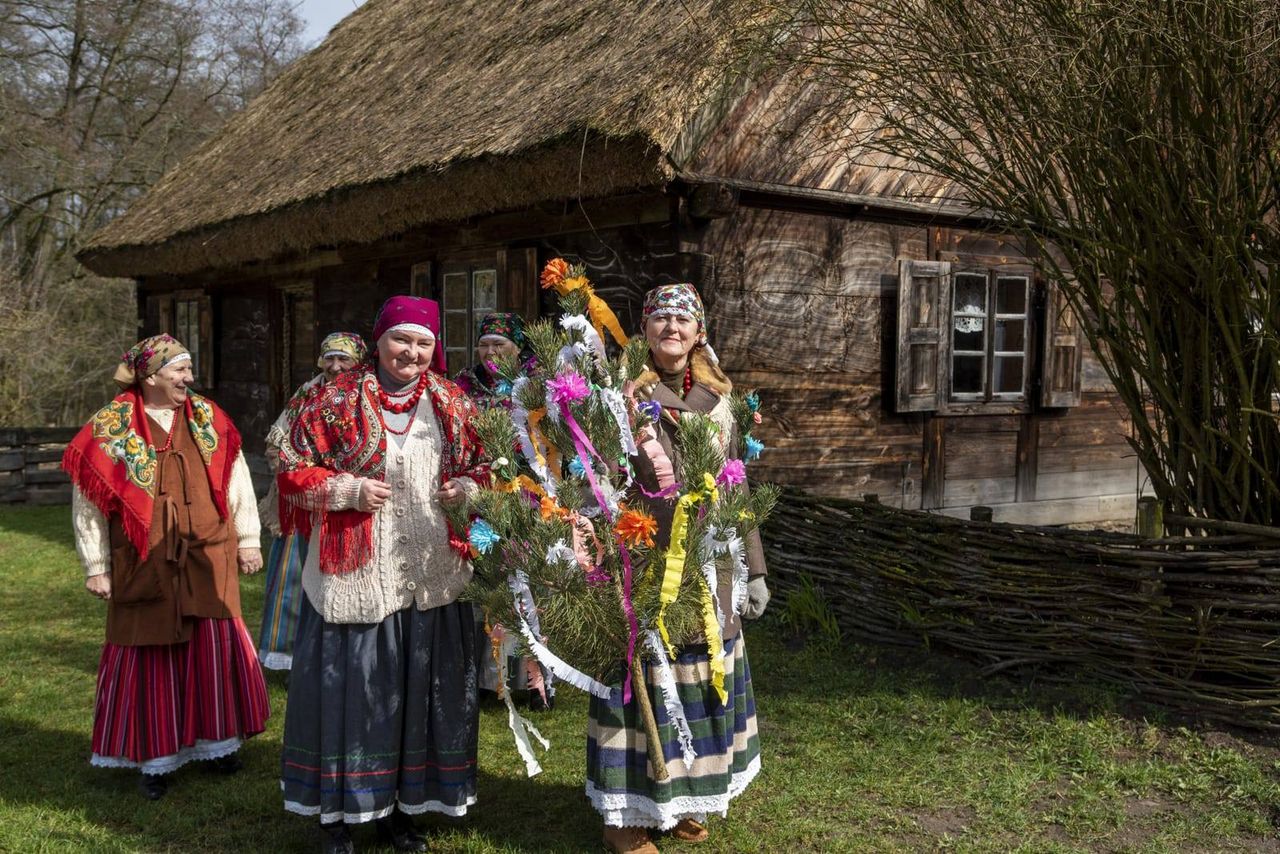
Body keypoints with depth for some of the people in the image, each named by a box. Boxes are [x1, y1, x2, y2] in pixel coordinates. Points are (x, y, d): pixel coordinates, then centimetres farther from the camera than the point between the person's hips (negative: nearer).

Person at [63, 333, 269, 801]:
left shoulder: (208, 419, 5)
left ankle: (218, 740, 23)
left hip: (208, 560, 2)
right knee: (150, 654, 5)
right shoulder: (111, 428, -3)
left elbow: (235, 480, 8)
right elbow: (88, 500, 0)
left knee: (215, 647, 5)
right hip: (145, 565, -2)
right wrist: (96, 565, 0)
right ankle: (155, 757, 19)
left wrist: (247, 540, 8)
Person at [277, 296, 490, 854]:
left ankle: (402, 806, 27)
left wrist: (468, 488, -4)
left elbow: (483, 466, 17)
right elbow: (293, 471, -1)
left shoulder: (453, 405, 8)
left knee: (422, 688, 10)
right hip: (355, 576, -3)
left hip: (432, 576, 4)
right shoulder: (336, 401, -2)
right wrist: (349, 490, -14)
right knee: (349, 687, 2)